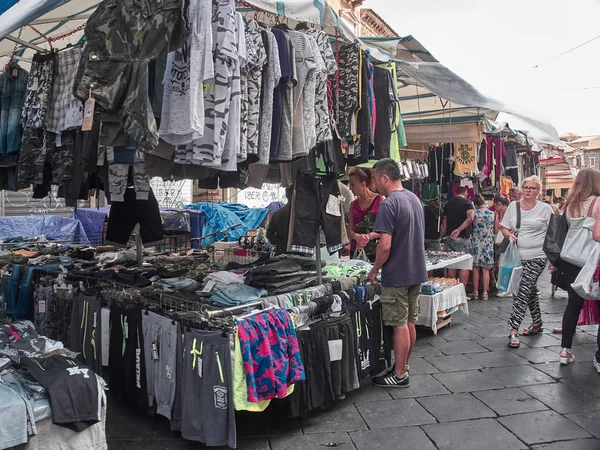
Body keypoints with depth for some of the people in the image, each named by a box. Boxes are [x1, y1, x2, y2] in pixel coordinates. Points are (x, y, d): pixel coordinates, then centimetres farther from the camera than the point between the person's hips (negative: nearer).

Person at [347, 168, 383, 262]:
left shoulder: (380, 200, -3)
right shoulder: (353, 204, 12)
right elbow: (350, 230, 7)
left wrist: (369, 236, -18)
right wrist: (356, 236, -14)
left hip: (375, 251, -4)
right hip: (356, 250, 4)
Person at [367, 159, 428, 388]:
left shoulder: (388, 205, -19)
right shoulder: (414, 199, 8)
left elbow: (385, 246, -24)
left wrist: (375, 270, -8)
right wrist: (374, 235, 20)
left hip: (397, 275, -9)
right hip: (417, 272, 9)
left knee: (400, 325, 1)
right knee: (410, 322, 16)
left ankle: (400, 375, 12)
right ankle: (404, 366, 30)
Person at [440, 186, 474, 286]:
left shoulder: (448, 204, 13)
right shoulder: (467, 202, -3)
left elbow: (444, 222, 17)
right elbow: (470, 218, -22)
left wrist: (441, 236, 24)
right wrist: (459, 230, -27)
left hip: (449, 238, 6)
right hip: (463, 238, -5)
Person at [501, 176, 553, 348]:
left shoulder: (545, 209, -1)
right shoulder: (513, 206, 9)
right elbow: (504, 228, 13)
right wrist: (509, 235, -10)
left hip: (536, 257, -4)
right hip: (518, 256, 4)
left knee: (523, 291, -11)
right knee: (531, 289, 18)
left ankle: (513, 330, -10)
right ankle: (537, 323, 34)